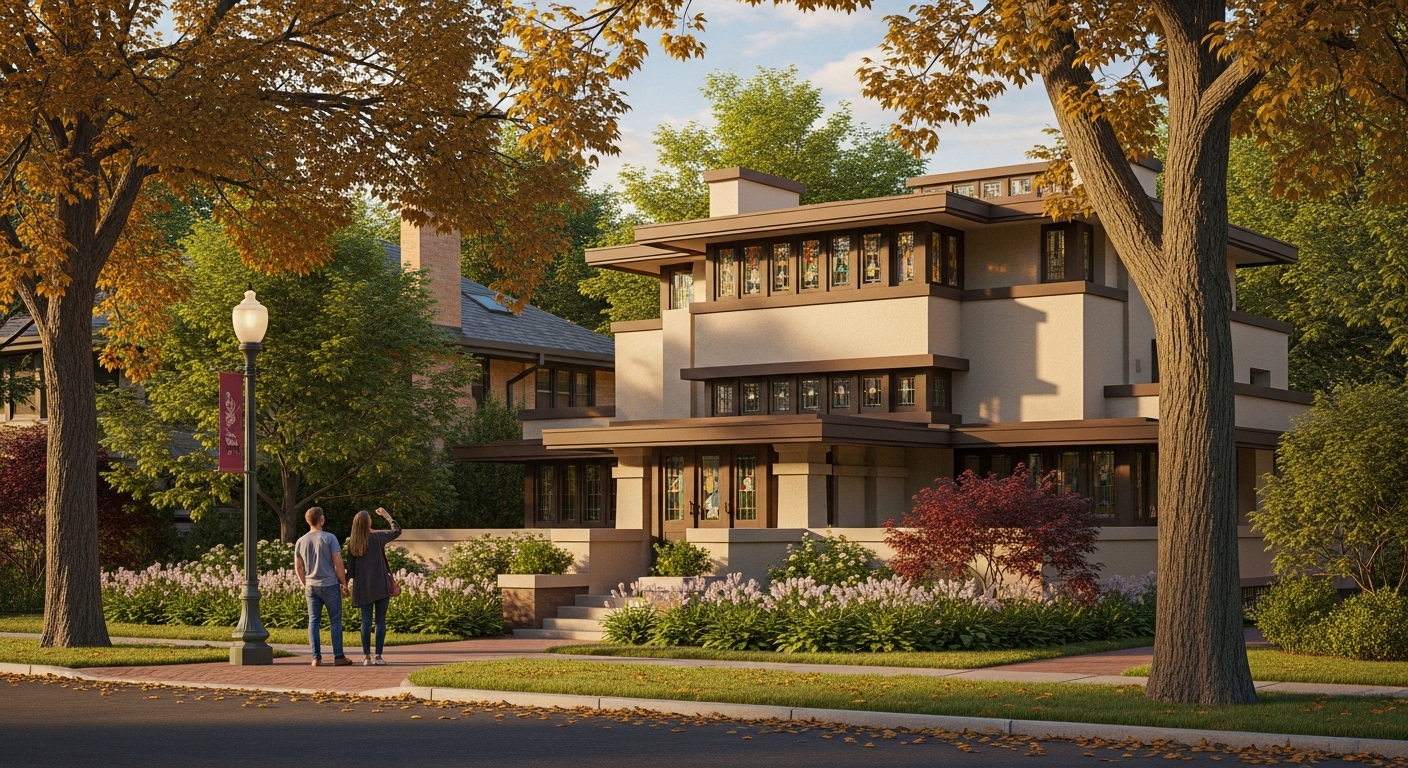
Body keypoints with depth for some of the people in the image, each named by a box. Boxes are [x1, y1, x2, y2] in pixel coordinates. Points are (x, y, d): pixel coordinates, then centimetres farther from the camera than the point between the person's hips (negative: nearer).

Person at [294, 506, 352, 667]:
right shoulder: (329, 538, -8)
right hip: (330, 585, -4)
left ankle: (316, 657, 3)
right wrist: (344, 584, -2)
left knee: (313, 621, 6)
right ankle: (338, 657, 1)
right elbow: (338, 564, -11)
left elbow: (298, 568, 12)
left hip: (311, 586, 4)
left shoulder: (300, 542, 6)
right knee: (335, 621, 2)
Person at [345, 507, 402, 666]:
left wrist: (354, 582, 15)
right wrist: (387, 516, 16)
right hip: (380, 585, -3)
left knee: (366, 620, 5)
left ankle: (367, 656, 2)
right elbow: (397, 531, 7)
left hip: (363, 587, 3)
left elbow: (351, 566, 6)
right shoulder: (377, 537, -7)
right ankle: (378, 656, -2)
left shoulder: (352, 543, 2)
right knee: (380, 620, 1)